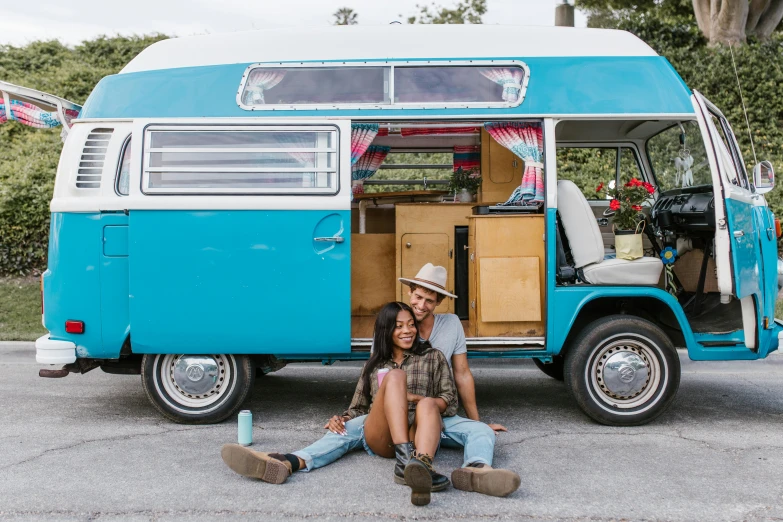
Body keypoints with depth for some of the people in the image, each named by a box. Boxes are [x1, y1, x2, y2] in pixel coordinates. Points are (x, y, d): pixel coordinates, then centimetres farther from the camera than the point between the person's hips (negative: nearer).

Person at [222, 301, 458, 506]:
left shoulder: (433, 357, 18)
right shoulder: (374, 365, 22)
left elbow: (450, 400, 12)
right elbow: (359, 407, 19)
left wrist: (420, 400, -7)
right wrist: (341, 419, -3)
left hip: (418, 433, -1)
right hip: (379, 436, 1)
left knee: (427, 405, -34)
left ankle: (421, 465, -64)